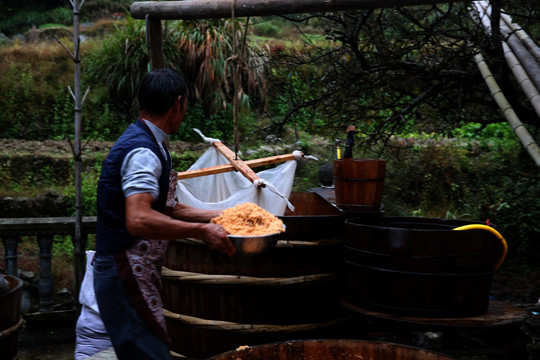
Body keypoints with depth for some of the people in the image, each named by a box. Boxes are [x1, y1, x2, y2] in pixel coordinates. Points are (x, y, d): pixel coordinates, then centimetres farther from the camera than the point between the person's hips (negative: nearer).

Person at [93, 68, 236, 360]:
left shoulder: (142, 144, 13)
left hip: (131, 274, 10)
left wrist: (216, 215, 17)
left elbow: (162, 209, 20)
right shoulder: (143, 152, -19)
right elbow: (139, 220, -32)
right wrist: (201, 231, -25)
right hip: (127, 277, -10)